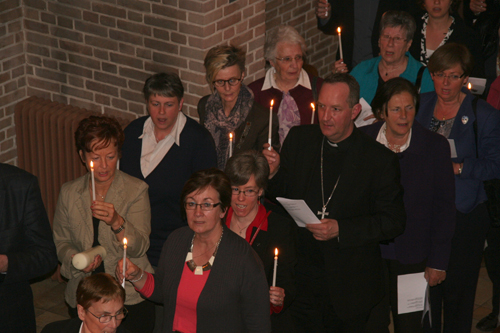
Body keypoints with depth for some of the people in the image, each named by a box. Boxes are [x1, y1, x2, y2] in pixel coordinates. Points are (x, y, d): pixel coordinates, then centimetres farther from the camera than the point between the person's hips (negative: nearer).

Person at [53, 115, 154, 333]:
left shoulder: (136, 190, -9)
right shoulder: (69, 193, 1)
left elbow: (139, 248, -16)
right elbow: (61, 242, 10)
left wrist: (117, 222, -34)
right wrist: (75, 259, -12)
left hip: (131, 298, -2)